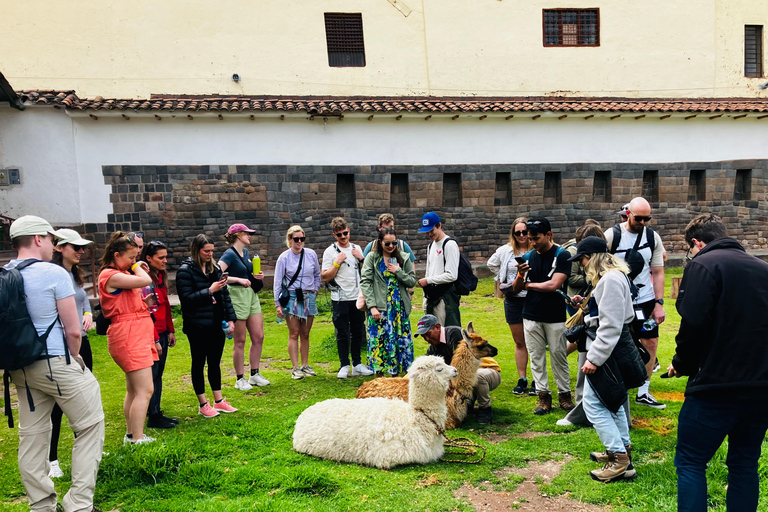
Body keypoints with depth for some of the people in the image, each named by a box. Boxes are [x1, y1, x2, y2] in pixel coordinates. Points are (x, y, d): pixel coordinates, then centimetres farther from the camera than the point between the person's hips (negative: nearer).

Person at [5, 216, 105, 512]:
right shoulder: (54, 273, -15)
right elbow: (73, 331, -13)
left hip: (20, 366, 7)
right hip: (56, 363, -7)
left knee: (32, 434, 14)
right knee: (90, 427, 4)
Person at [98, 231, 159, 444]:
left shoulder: (122, 274, 18)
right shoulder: (110, 275, -13)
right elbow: (145, 281, -24)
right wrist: (137, 267, -4)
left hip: (138, 334, 10)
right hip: (128, 336, -10)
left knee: (134, 389, 15)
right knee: (145, 389, -12)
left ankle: (131, 435, 23)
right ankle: (137, 439, -8)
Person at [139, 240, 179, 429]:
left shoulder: (160, 276, 11)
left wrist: (170, 330, 14)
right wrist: (154, 339, -17)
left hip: (162, 333, 9)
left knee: (158, 375, 14)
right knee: (151, 376, 1)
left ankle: (157, 413, 24)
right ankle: (153, 417, 11)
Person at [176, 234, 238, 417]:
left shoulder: (214, 268, 9)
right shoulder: (185, 270, -9)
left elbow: (225, 295, 11)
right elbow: (186, 298, -16)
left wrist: (230, 318, 5)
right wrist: (209, 291, -21)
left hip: (216, 324, 6)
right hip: (198, 326, -6)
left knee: (215, 362, 14)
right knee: (199, 363, 7)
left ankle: (219, 401, 25)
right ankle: (203, 405, 18)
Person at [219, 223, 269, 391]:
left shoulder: (246, 252, 12)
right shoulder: (229, 254, -12)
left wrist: (257, 276, 7)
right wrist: (238, 279, -27)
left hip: (251, 295, 8)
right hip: (237, 297, -8)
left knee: (258, 337, 9)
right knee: (240, 341, 1)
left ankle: (254, 374, 22)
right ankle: (240, 380, 13)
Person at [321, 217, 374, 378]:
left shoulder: (357, 249, 10)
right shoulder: (330, 252, -4)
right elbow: (325, 277, -9)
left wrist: (361, 259, -2)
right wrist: (337, 262, -17)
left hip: (357, 297, 4)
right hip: (340, 299, -4)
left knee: (357, 332, 10)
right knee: (342, 333, 2)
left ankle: (357, 364, 21)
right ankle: (344, 366, 12)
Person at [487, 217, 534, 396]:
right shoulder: (505, 251, 7)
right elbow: (491, 264, 24)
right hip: (513, 300, 4)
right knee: (519, 342, 12)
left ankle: (537, 381, 13)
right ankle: (522, 380, 21)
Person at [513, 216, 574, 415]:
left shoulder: (562, 255, -8)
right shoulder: (529, 257, 6)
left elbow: (553, 285, -18)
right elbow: (516, 289, 7)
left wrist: (529, 284, -5)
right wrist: (520, 275, -15)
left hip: (555, 316, -4)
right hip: (531, 316, 4)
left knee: (559, 357, 5)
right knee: (536, 358, 7)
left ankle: (564, 393, 19)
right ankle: (543, 395, 16)